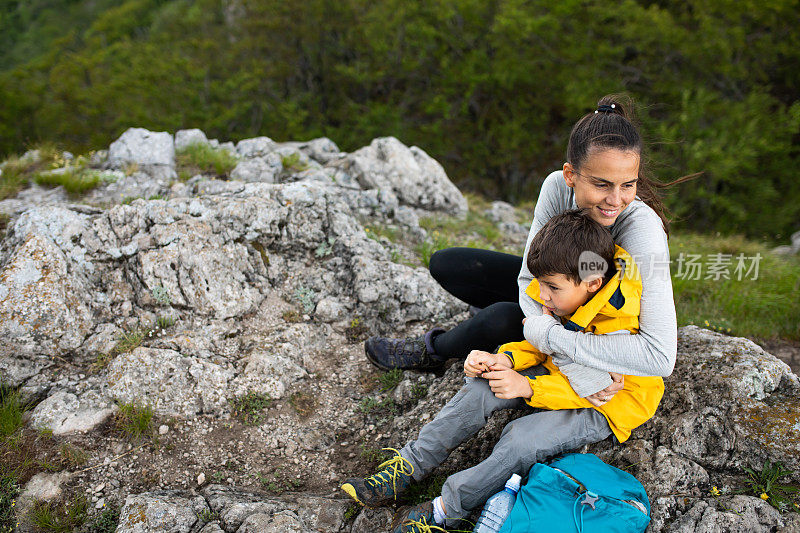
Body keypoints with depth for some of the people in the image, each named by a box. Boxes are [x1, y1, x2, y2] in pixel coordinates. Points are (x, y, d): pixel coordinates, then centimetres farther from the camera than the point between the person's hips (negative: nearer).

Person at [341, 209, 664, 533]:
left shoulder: (620, 328, -34)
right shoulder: (562, 295, -11)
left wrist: (528, 387, -30)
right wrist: (505, 359, -16)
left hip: (605, 407, -7)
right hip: (562, 373, 7)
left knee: (523, 437, -30)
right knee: (479, 390, -13)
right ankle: (408, 467, -8)